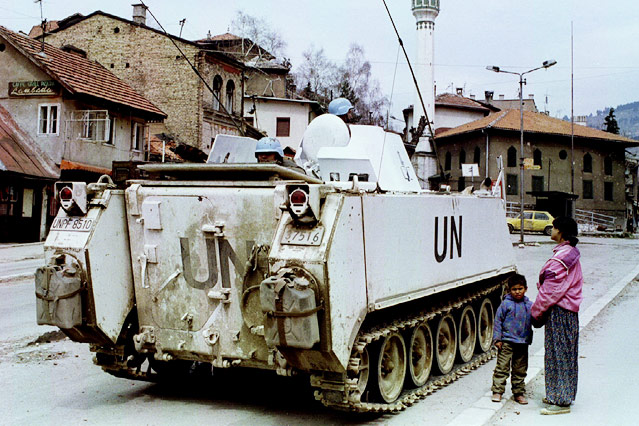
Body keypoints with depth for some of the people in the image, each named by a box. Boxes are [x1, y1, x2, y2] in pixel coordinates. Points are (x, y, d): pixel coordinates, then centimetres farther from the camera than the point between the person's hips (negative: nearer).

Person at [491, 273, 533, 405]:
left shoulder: (529, 305, 6)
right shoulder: (505, 304, -3)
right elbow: (498, 321, -2)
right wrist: (497, 338, -6)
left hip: (523, 343, 4)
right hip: (507, 342, -3)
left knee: (520, 370, 11)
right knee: (502, 367, -4)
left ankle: (519, 393, 22)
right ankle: (497, 391, 5)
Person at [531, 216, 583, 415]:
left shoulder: (561, 259, -21)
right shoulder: (571, 254, 11)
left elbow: (550, 291, -19)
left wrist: (536, 312, -8)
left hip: (558, 313, -10)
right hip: (569, 310, 10)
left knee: (558, 355, -3)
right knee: (563, 354, 17)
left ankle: (561, 401, 5)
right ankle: (557, 395, 28)